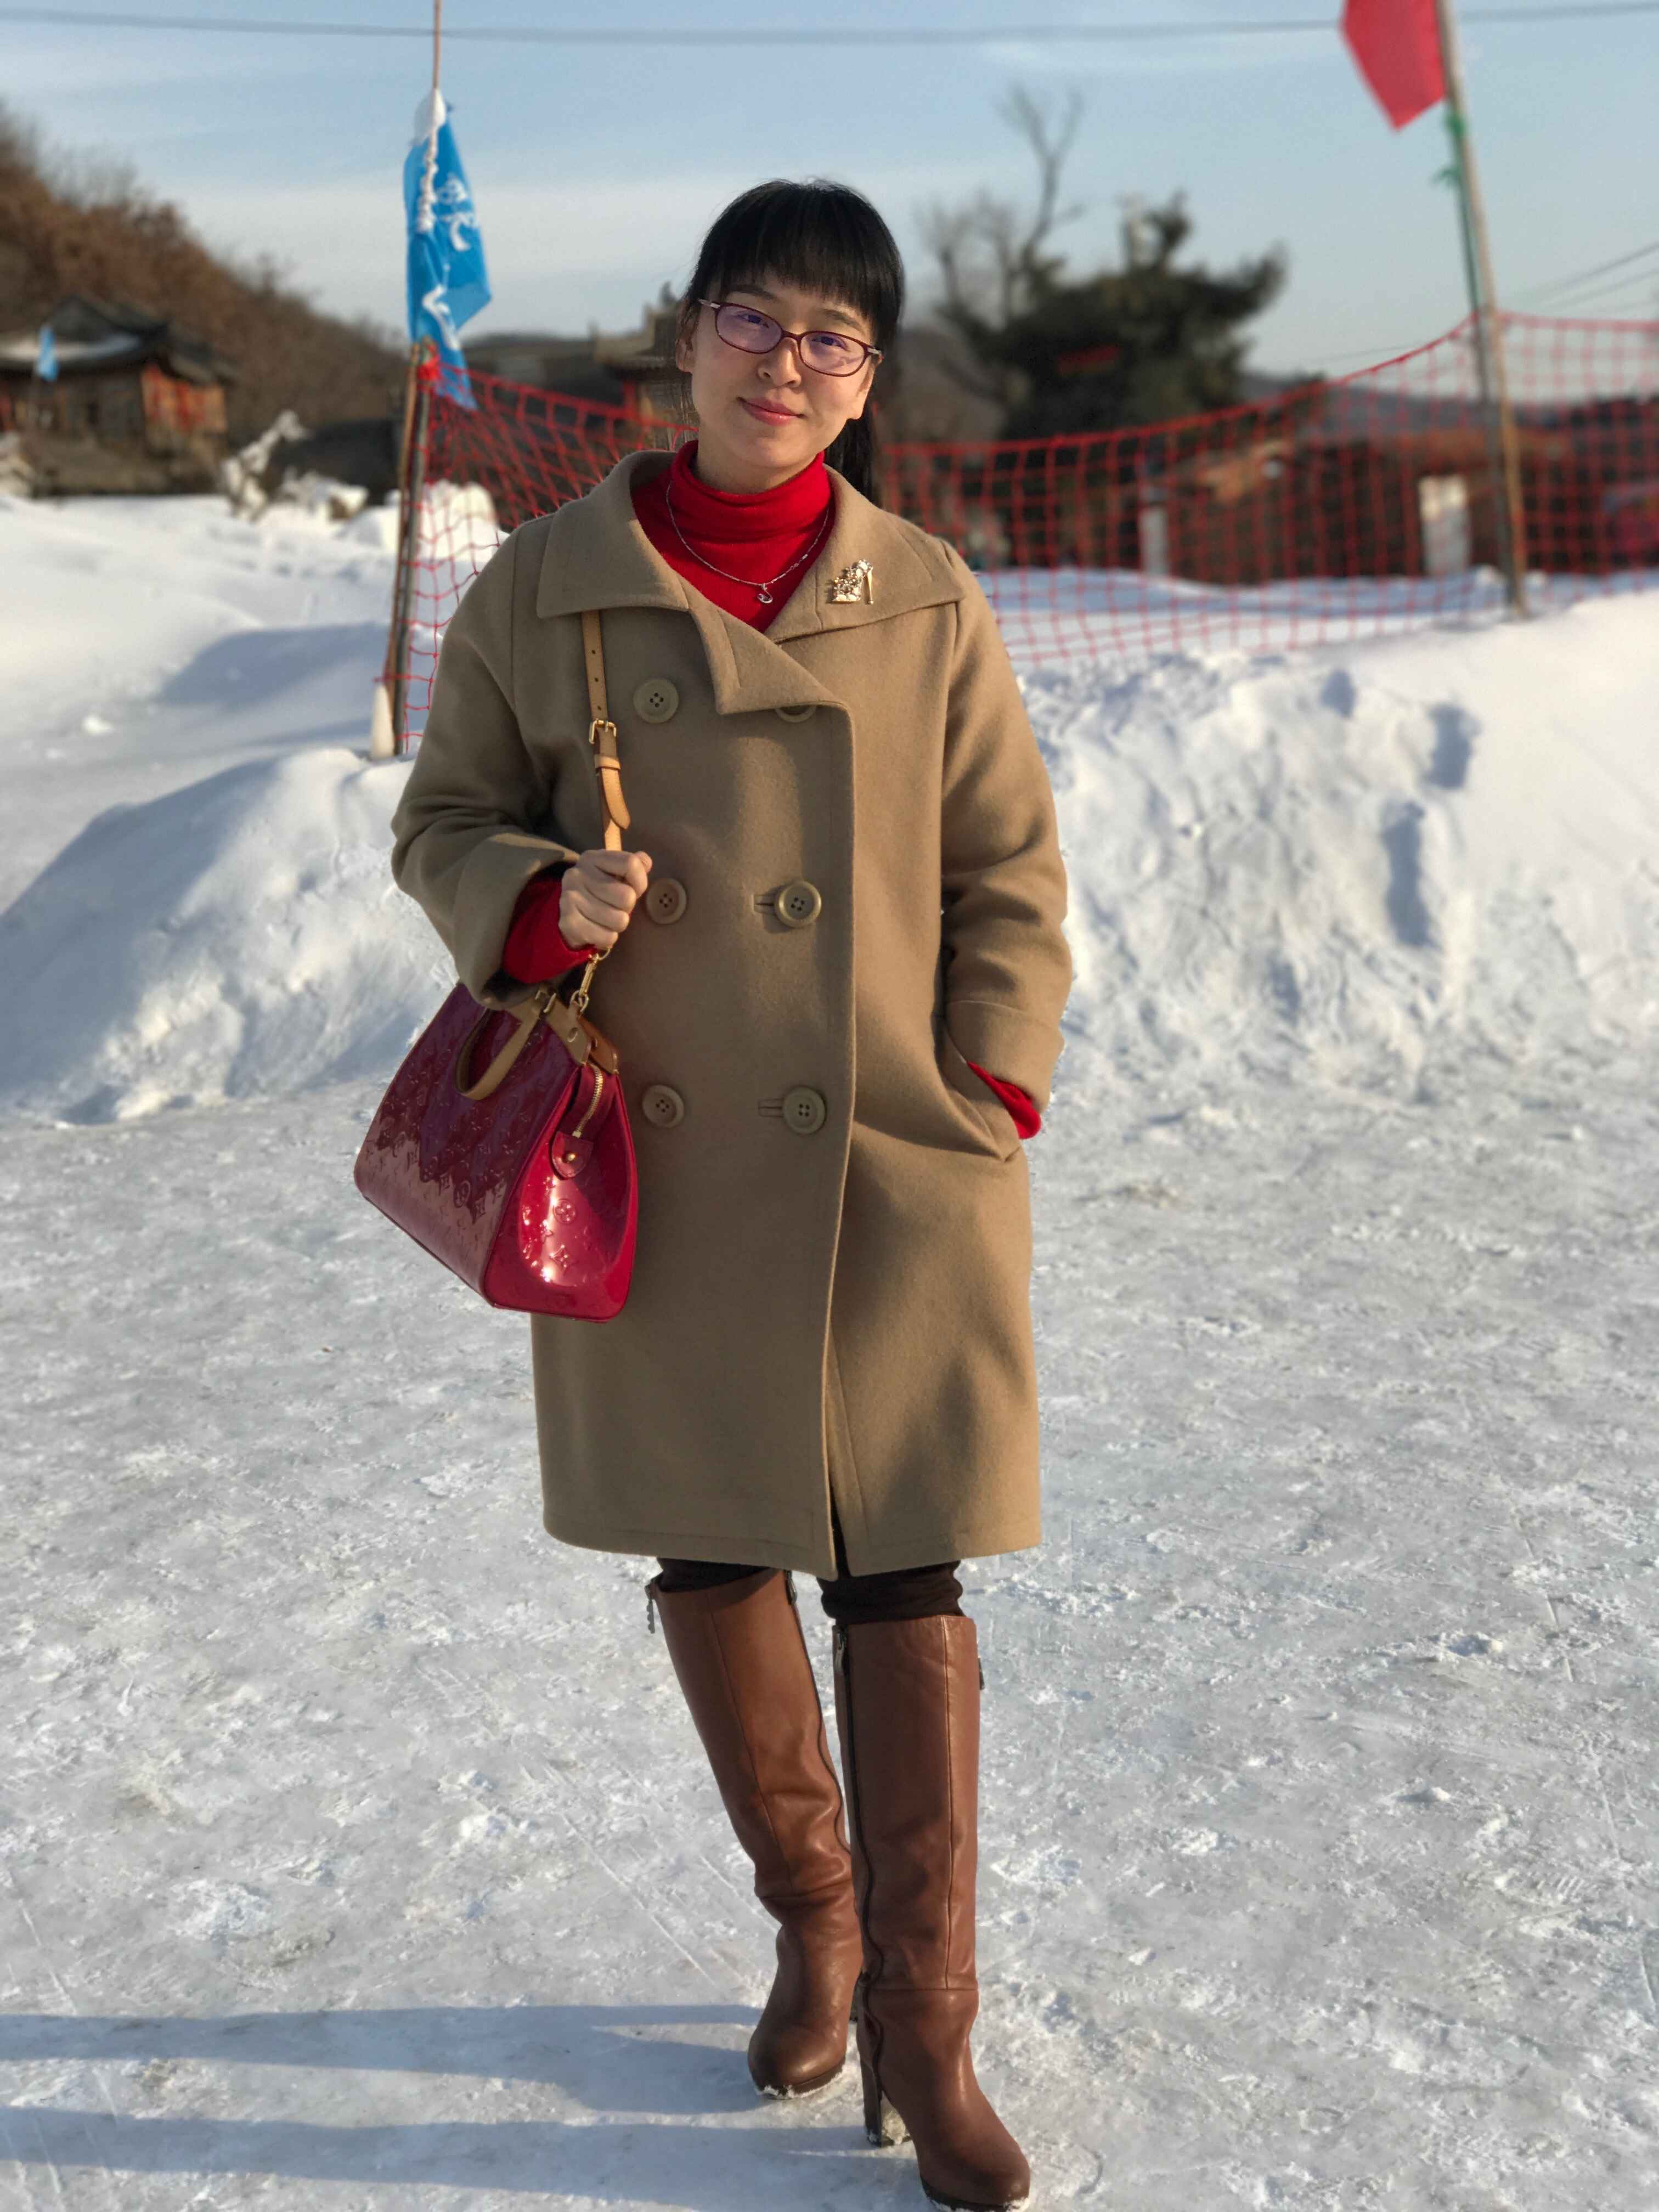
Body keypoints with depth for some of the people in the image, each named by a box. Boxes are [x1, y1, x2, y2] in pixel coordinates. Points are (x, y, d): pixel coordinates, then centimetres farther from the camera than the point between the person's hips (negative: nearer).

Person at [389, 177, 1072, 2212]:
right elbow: (442, 822, 9)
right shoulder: (547, 587, 2)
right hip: (657, 1170, 1)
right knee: (709, 1565, 12)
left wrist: (988, 1101, -2)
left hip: (892, 1176, -1)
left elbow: (1011, 873, 7)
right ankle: (812, 1917, 37)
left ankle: (920, 2031, 16)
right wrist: (544, 901, -13)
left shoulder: (926, 599, 3)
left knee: (905, 1588, 0)